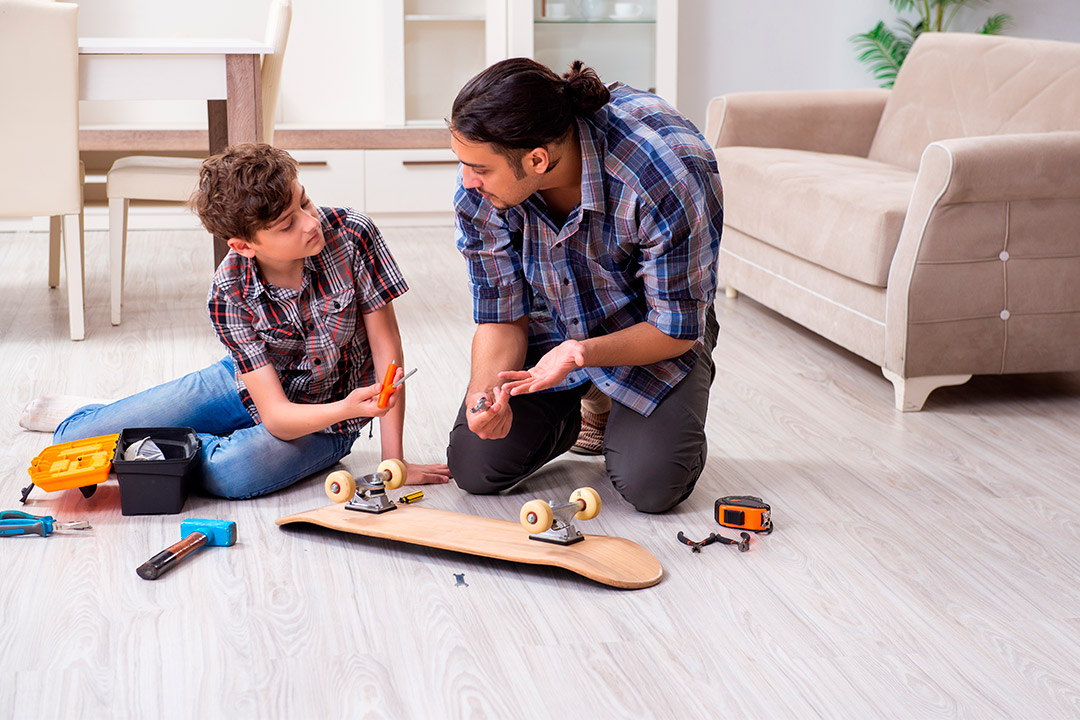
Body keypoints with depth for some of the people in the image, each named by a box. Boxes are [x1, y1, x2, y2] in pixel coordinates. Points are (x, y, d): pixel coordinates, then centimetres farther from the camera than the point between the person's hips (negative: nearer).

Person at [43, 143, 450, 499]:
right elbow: (275, 416, -28)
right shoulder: (229, 294, -26)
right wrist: (346, 409, -49)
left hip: (326, 421, -1)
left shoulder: (352, 236, -28)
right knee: (73, 443, -9)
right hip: (252, 387, 1)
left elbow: (387, 349, -19)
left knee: (232, 473, -35)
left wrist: (394, 460, -22)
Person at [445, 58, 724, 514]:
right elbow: (501, 316, -13)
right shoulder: (479, 191, -24)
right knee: (475, 470, -8)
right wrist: (486, 389, -35)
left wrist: (582, 354, -44)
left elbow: (676, 328, -26)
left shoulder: (669, 174, -38)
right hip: (551, 329, 3)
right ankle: (580, 411, 22)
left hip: (650, 335, -3)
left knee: (652, 487, -23)